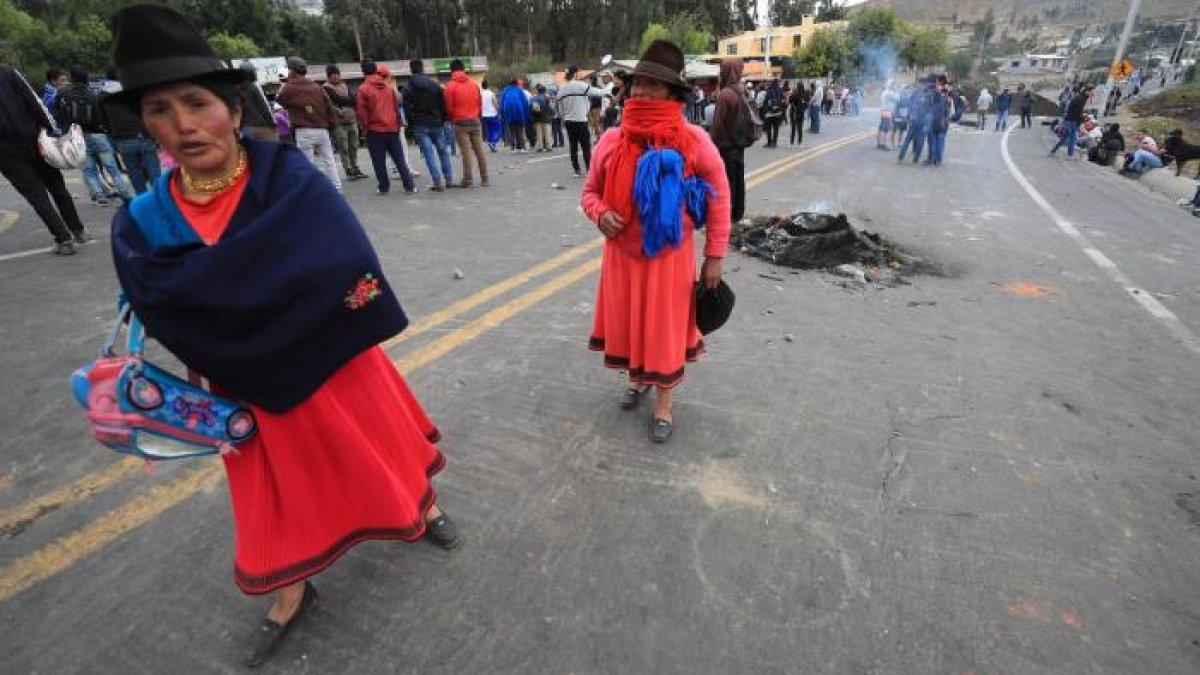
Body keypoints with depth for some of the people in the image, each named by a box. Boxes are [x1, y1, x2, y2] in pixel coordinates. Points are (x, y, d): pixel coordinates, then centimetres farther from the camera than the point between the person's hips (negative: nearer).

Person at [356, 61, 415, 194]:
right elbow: (397, 105, 10)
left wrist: (366, 126, 7)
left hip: (375, 130, -3)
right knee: (400, 159, 7)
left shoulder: (363, 89, -5)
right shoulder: (389, 87, 5)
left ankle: (384, 187, 8)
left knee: (379, 162, 6)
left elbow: (361, 112, -6)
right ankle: (409, 186, 4)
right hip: (393, 129, 3)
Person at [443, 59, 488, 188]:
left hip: (460, 122, -3)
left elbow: (448, 107, -3)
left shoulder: (450, 86, -3)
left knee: (466, 151, -3)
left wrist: (451, 118, 15)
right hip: (475, 121, 3)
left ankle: (468, 179, -3)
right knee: (479, 149, 5)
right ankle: (484, 179, 7)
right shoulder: (474, 84, 8)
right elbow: (480, 103, 10)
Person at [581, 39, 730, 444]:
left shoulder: (693, 141, -11)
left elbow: (718, 199, -4)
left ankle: (664, 406, 27)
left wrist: (715, 256, -5)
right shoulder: (612, 140, -4)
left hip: (669, 256, -3)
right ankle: (638, 379, 45)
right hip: (623, 253, 3)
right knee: (629, 323, 16)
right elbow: (591, 191, 8)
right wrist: (601, 214, -15)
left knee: (666, 330, 8)